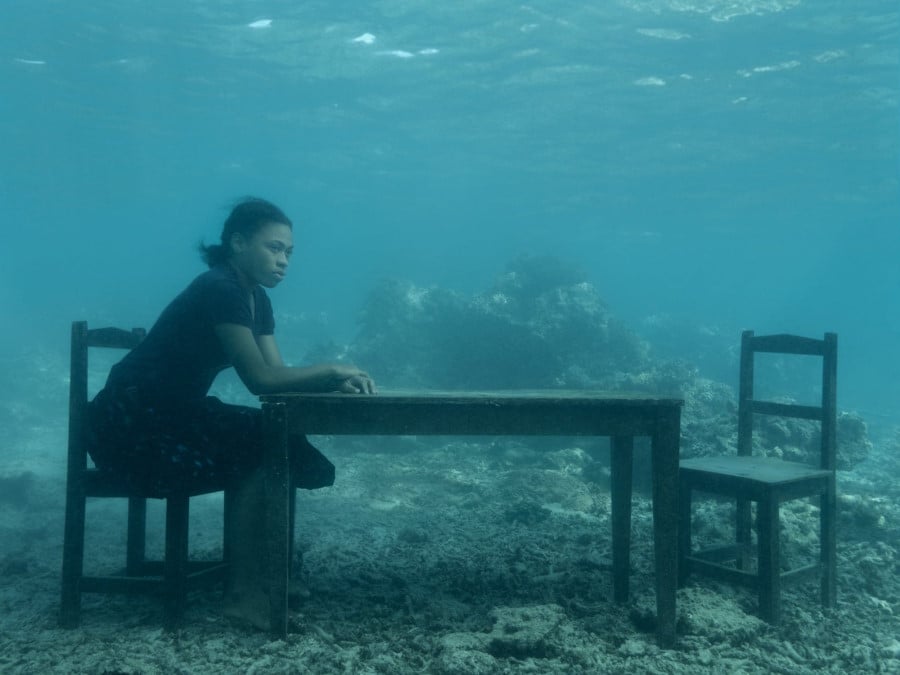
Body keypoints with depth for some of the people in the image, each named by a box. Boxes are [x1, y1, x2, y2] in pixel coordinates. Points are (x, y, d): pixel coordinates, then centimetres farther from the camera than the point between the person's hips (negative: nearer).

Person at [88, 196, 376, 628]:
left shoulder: (255, 297, 8)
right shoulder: (219, 289, -21)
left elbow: (276, 375, 2)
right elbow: (260, 379, -25)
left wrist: (335, 382, -14)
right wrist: (331, 371, -16)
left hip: (174, 414, 9)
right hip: (133, 422, -9)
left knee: (282, 446, -3)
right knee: (265, 454, -18)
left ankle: (264, 567, 5)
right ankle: (243, 592, -12)